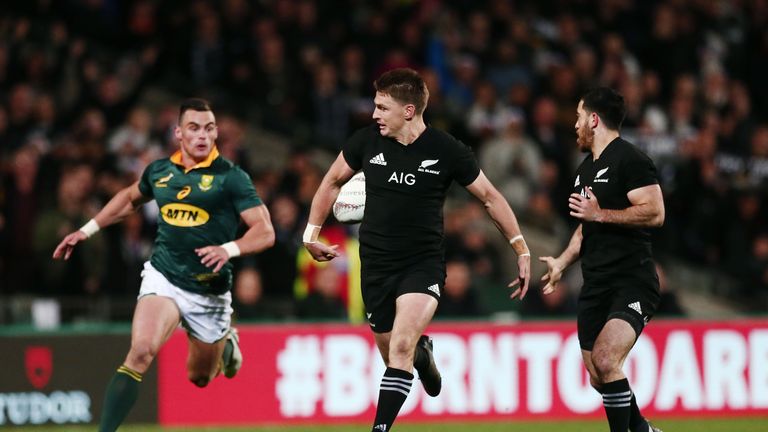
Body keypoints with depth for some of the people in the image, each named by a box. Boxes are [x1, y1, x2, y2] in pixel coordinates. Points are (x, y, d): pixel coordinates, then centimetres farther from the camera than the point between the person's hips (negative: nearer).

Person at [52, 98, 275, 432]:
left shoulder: (230, 177, -9)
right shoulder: (159, 171, 3)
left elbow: (265, 231, -14)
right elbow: (130, 197, 26)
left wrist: (229, 249, -32)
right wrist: (87, 230, 22)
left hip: (210, 291, -1)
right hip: (163, 277, 1)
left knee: (200, 377, 16)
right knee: (140, 352, -25)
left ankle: (227, 344, 51)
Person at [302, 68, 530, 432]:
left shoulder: (446, 151, -10)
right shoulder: (367, 141, -3)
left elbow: (490, 197, 0)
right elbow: (333, 181, 14)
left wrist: (522, 250, 0)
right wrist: (312, 234, 12)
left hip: (424, 263, -3)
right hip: (376, 264, 3)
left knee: (401, 347, -22)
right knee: (394, 354, 10)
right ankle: (422, 353, 46)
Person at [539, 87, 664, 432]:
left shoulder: (629, 159, -9)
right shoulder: (587, 168, 20)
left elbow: (655, 213, -20)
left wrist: (600, 213, -19)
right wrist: (562, 262, 22)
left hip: (632, 283, -9)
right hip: (595, 285, 9)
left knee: (604, 360, -25)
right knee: (598, 378, 9)